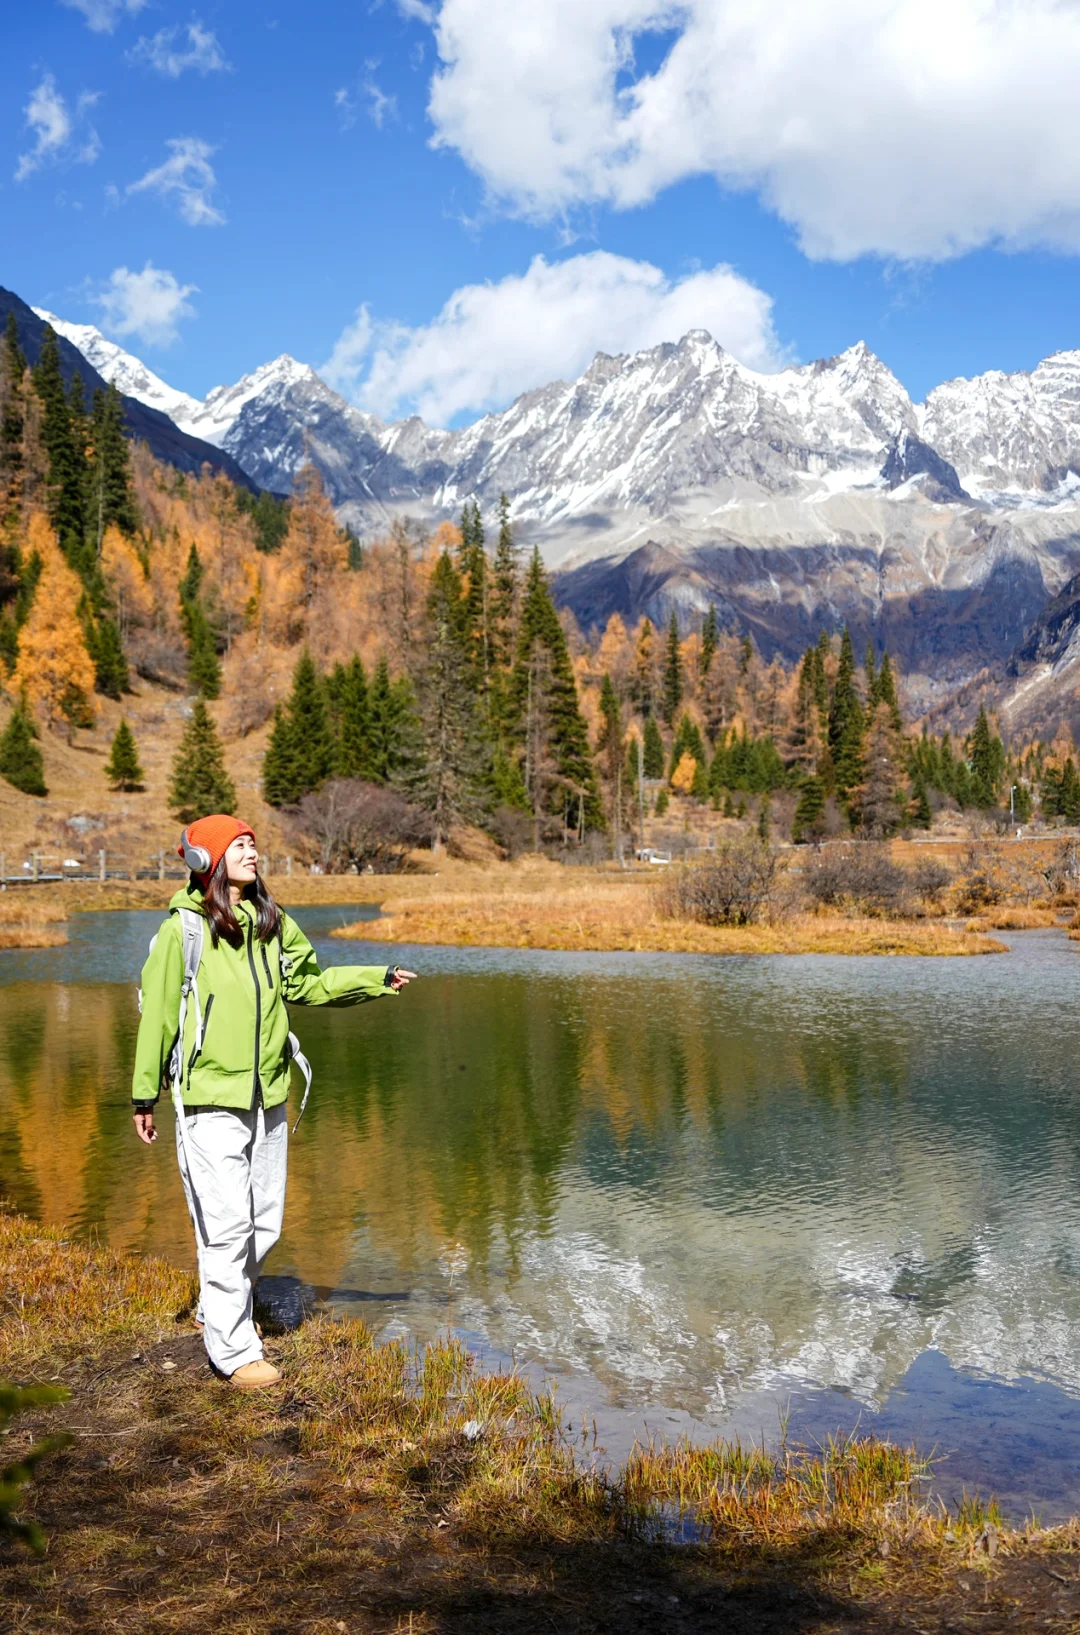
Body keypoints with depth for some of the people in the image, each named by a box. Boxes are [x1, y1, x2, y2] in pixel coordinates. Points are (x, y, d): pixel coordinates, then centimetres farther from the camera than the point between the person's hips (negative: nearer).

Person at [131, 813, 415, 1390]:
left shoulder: (272, 923, 9)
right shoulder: (184, 929, -7)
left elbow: (307, 983, 20)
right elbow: (158, 1013, -4)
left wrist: (378, 978, 13)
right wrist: (145, 1095, -2)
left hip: (268, 1096, 6)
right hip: (210, 1097, -6)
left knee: (263, 1224, 14)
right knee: (227, 1226, -7)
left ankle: (219, 1310, 35)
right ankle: (234, 1349, 4)